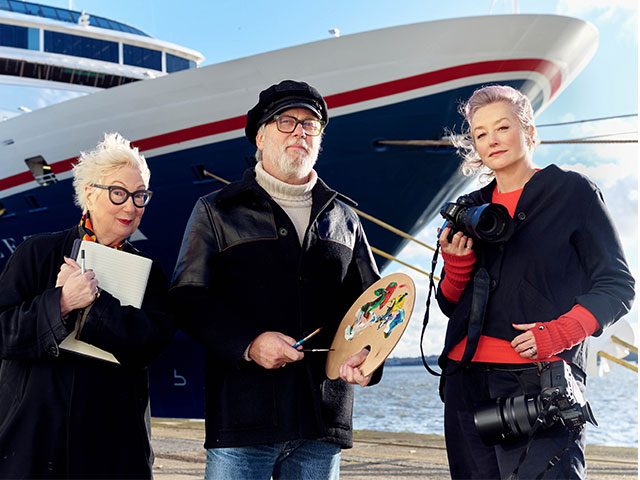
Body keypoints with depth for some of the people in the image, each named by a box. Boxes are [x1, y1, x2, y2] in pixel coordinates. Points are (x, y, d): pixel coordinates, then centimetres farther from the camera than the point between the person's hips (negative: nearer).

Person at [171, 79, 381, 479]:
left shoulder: (343, 217, 17)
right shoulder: (217, 211, 8)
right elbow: (189, 300, -1)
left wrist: (367, 354, -4)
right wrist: (248, 344, -16)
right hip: (243, 415, -3)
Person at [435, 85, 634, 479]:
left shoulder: (572, 192, 3)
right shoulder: (472, 208, 16)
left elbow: (618, 286, 0)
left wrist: (560, 332, -15)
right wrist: (456, 264, 0)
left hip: (543, 377, -5)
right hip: (468, 378, 5)